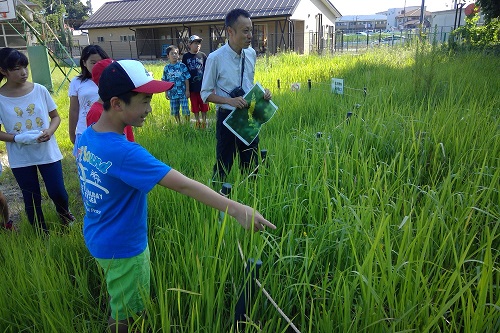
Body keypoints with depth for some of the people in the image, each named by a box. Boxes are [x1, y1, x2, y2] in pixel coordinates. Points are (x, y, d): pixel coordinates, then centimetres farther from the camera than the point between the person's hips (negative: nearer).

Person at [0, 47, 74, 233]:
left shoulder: (40, 90, -6)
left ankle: (64, 213, 41)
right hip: (21, 158, 0)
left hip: (48, 152, 1)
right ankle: (41, 232, 34)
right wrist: (17, 138, -21)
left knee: (58, 192, 6)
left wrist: (50, 131, -16)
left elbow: (55, 116, 3)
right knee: (32, 199, 12)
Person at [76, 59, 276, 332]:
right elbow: (184, 186, -38)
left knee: (119, 304, 30)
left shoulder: (86, 138, -6)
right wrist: (236, 209, -37)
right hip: (122, 248, -8)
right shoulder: (124, 153, -33)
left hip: (97, 239, 8)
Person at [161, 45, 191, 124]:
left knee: (185, 109, -1)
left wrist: (187, 90, -6)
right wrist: (166, 92, 5)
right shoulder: (166, 68, 2)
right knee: (174, 111, 12)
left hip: (182, 92, -3)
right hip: (172, 93, 3)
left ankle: (188, 124, 17)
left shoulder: (182, 66, -5)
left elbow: (187, 79, -3)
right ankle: (179, 124, 30)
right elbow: (165, 81, 7)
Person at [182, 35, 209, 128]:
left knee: (204, 105, 7)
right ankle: (197, 121, 27)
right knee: (195, 106, 11)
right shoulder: (186, 56, 0)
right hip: (192, 86, 0)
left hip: (202, 85, 0)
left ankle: (204, 121, 23)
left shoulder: (203, 55, 0)